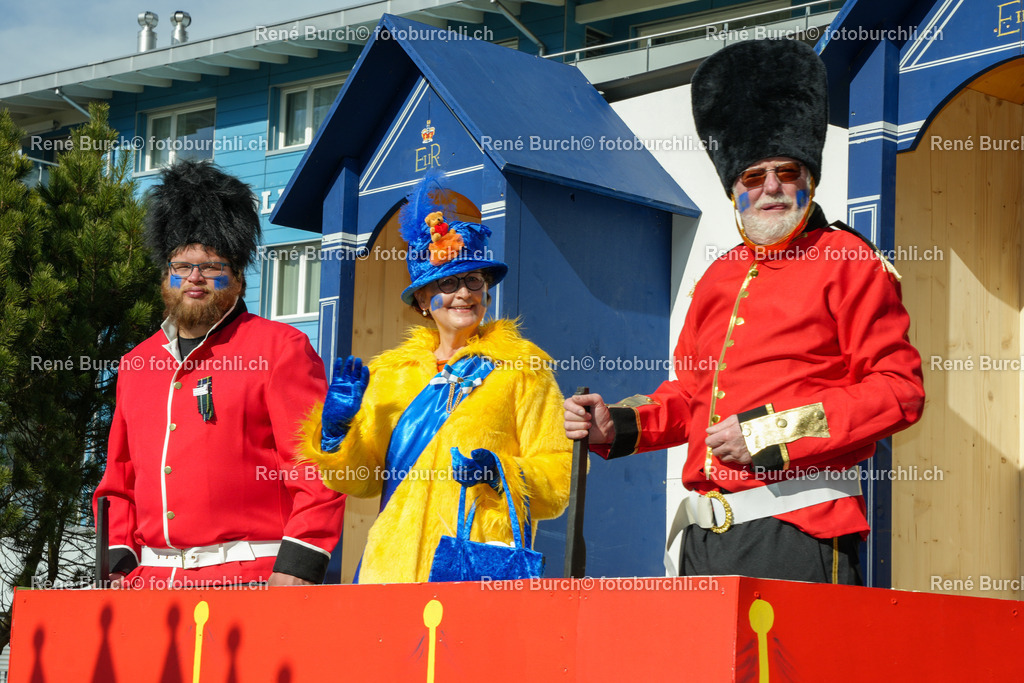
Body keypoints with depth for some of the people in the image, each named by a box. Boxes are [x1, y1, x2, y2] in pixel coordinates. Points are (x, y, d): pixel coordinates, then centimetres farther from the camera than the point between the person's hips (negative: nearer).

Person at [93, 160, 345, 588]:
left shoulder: (280, 349, 2)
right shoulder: (136, 365, 19)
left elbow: (318, 469, -6)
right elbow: (118, 484, 22)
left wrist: (296, 569, -15)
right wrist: (119, 567, 8)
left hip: (252, 582, -5)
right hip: (151, 581, 5)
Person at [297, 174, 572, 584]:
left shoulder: (521, 368, 9)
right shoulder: (390, 371, 19)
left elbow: (558, 484, 5)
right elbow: (361, 478, 19)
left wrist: (498, 473, -13)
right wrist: (337, 429, 2)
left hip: (481, 566, -3)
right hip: (394, 565, 3)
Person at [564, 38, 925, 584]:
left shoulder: (846, 262, 0)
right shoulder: (720, 279, 20)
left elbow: (900, 390, -8)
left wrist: (772, 434, -14)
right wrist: (617, 426, 9)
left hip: (798, 534, -6)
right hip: (706, 539, 6)